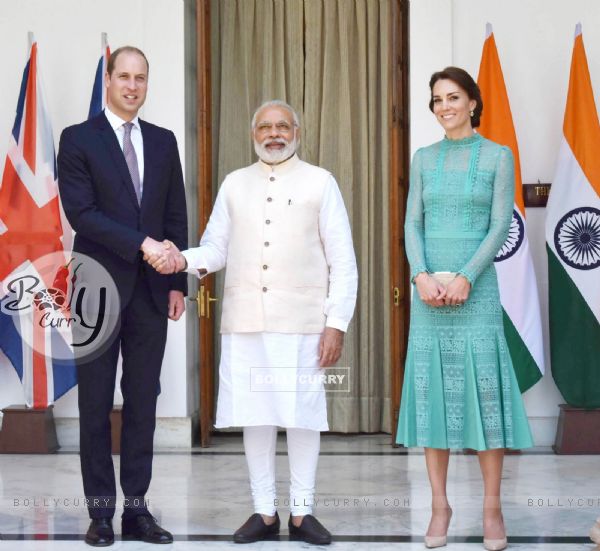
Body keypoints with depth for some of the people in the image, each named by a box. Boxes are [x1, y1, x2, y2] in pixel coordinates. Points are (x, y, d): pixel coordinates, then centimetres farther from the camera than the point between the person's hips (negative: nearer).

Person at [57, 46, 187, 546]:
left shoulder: (164, 142, 12)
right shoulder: (79, 139, -1)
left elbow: (177, 217, 11)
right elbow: (80, 211, -11)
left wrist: (178, 283, 5)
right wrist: (141, 243, -18)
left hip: (151, 293, 4)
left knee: (143, 402, 6)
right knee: (96, 403, 3)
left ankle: (136, 508, 12)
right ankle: (101, 509, 10)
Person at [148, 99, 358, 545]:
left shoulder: (320, 182, 5)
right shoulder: (234, 184, 14)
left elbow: (343, 260, 2)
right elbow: (216, 247, 12)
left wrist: (337, 323, -5)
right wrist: (184, 260, -10)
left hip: (302, 321, -2)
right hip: (245, 321, 3)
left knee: (303, 414, 0)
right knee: (254, 414, 5)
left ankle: (302, 511, 12)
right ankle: (264, 512, 15)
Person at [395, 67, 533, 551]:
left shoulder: (498, 156, 2)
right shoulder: (424, 159, 11)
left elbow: (501, 227, -5)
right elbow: (413, 225, 5)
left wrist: (465, 278, -16)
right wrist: (422, 276, -12)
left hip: (477, 287, -3)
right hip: (429, 287, 3)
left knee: (484, 390, -5)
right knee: (431, 390, 2)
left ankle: (492, 507, 5)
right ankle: (440, 505, 10)